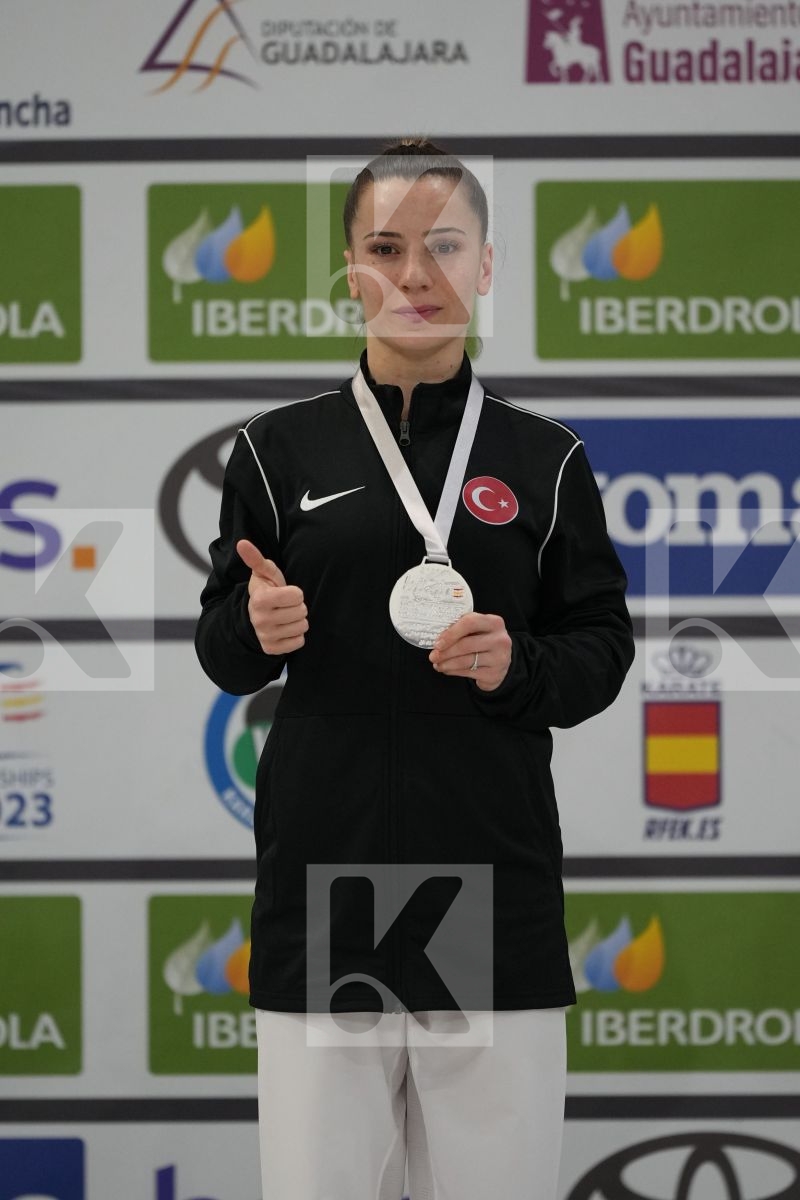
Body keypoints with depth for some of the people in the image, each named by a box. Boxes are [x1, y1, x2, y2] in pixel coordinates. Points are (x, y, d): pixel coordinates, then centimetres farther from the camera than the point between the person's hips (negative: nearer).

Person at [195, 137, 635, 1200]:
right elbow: (222, 652, 12)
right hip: (321, 888, 0)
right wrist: (255, 630, -10)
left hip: (496, 888, 0)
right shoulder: (279, 450, 8)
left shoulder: (544, 460, 8)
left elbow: (602, 651, 10)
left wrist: (518, 667, -10)